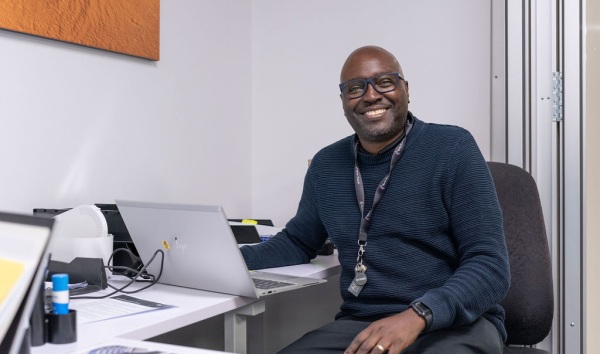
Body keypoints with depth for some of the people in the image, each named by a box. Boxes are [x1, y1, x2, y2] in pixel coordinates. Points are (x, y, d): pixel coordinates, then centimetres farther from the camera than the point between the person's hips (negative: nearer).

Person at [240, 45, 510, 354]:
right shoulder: (326, 165, 9)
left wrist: (417, 316, -28)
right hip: (361, 325, 4)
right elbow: (296, 243, 22)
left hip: (457, 324, -3)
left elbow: (490, 265, -11)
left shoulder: (452, 148, -6)